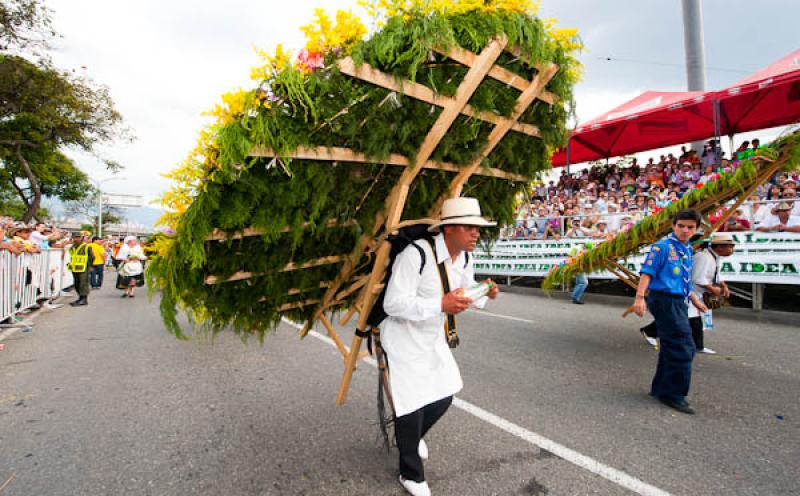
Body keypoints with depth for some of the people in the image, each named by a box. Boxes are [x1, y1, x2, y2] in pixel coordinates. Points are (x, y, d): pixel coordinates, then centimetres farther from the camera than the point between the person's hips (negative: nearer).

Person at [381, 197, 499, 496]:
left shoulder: (466, 259, -3)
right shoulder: (416, 254, -30)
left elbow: (467, 297, 10)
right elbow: (393, 304, -30)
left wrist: (485, 294, -13)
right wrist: (441, 304, -38)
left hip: (433, 339, 8)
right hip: (404, 341, -8)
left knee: (444, 396, 18)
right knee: (411, 406, 3)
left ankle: (411, 436, 51)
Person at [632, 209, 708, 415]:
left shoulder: (688, 250, 15)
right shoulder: (662, 247, -11)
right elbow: (647, 272, -18)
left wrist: (695, 300, 30)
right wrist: (640, 298, -28)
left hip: (679, 303, 9)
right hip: (665, 300, -9)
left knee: (671, 347, 15)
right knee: (682, 349, -7)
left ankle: (661, 388, 28)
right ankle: (673, 394, 6)